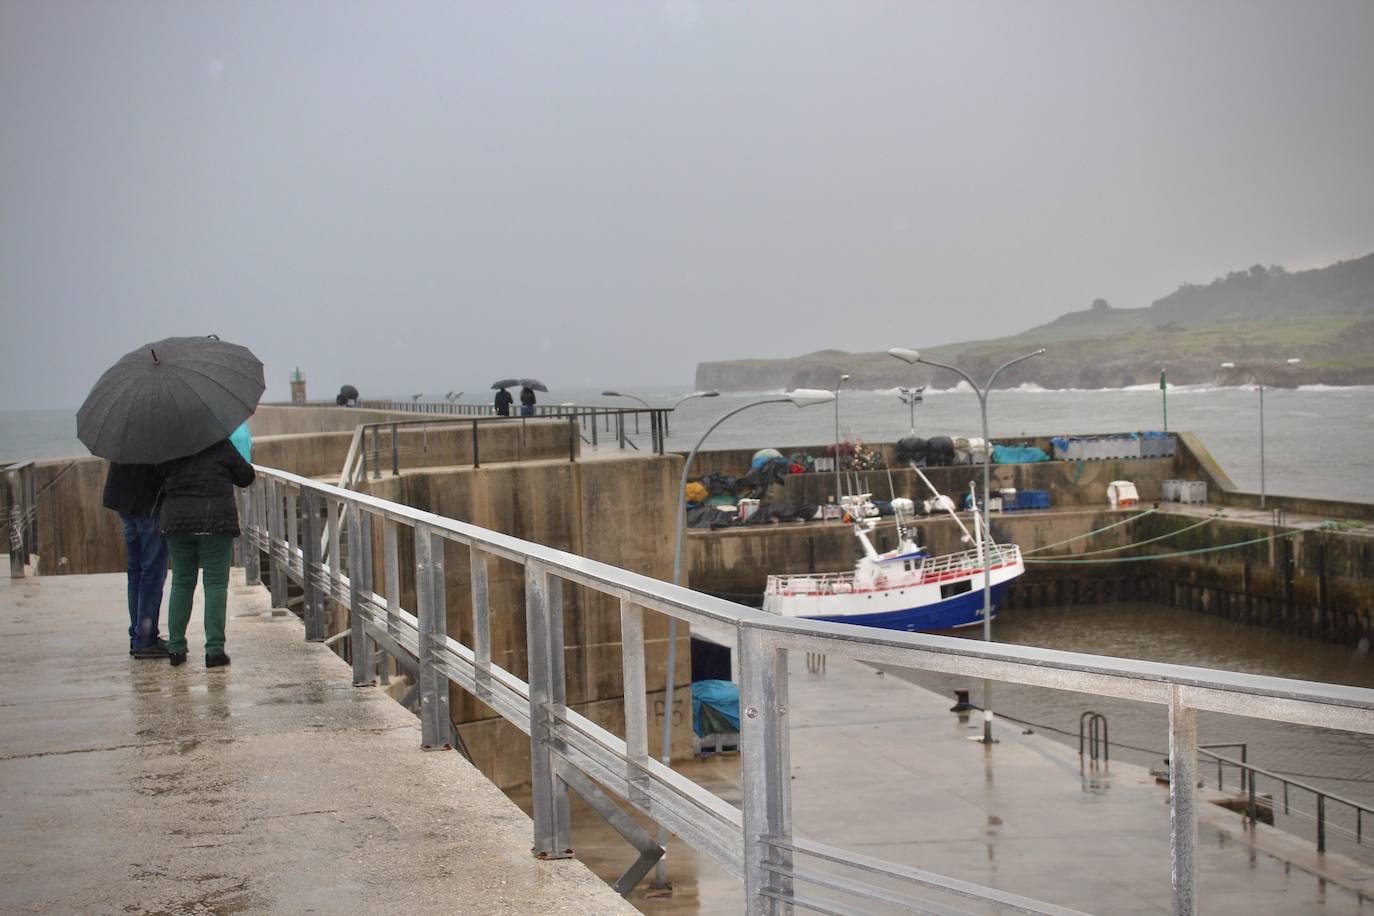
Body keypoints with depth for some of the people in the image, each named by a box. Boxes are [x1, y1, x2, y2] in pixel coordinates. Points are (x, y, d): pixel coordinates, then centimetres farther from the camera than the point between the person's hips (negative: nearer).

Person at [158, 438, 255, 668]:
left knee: (181, 583, 13)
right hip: (216, 522, -3)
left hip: (177, 521, 3)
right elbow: (246, 477, 5)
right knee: (215, 584, 0)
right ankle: (214, 649, -4)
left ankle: (175, 647, 12)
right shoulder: (221, 446, -2)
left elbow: (158, 481, 12)